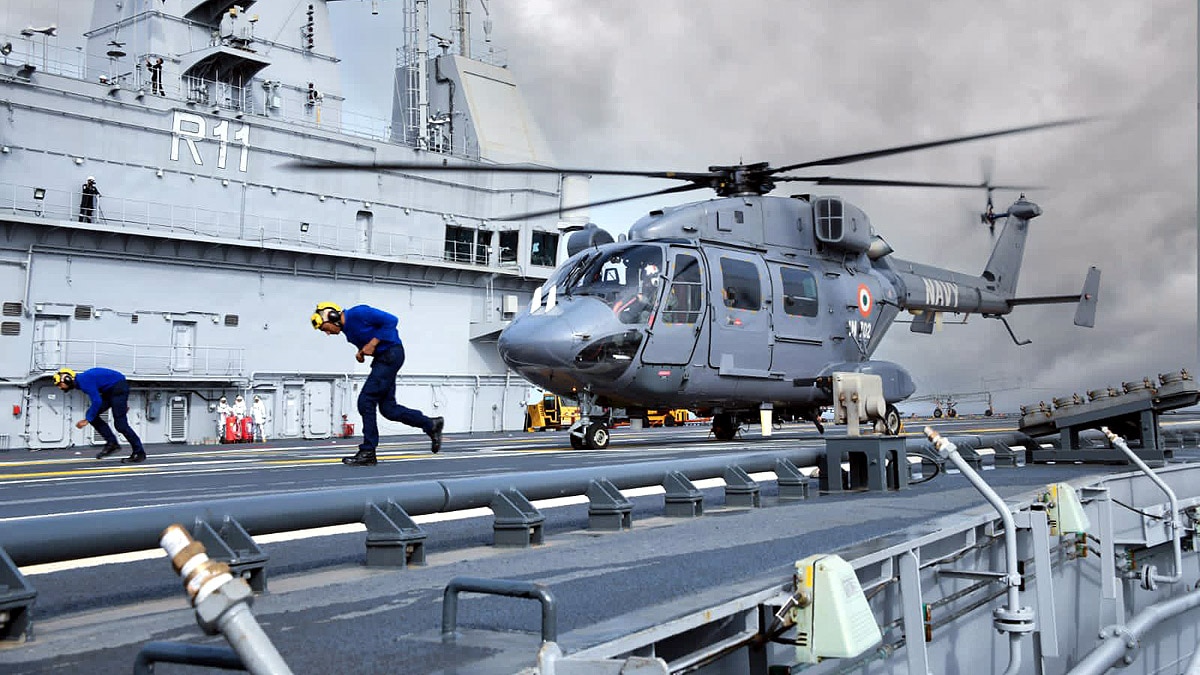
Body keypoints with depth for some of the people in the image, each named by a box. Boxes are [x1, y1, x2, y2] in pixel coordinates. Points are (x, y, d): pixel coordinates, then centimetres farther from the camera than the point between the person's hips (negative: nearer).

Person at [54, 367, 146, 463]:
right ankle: (111, 443, 4)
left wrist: (87, 420, -15)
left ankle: (140, 453, -3)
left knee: (120, 424, -9)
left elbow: (97, 401, -22)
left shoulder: (84, 381, -18)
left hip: (119, 388, -10)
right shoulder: (81, 379, 12)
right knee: (92, 416, 3)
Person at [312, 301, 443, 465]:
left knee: (366, 401, -9)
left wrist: (373, 343, -18)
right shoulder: (347, 329, 12)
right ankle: (431, 424, 19)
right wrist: (361, 352, 0)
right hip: (381, 358, 10)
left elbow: (391, 320, -18)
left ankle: (367, 453, -3)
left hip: (391, 354, -10)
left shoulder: (358, 313, -16)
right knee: (388, 408, 7)